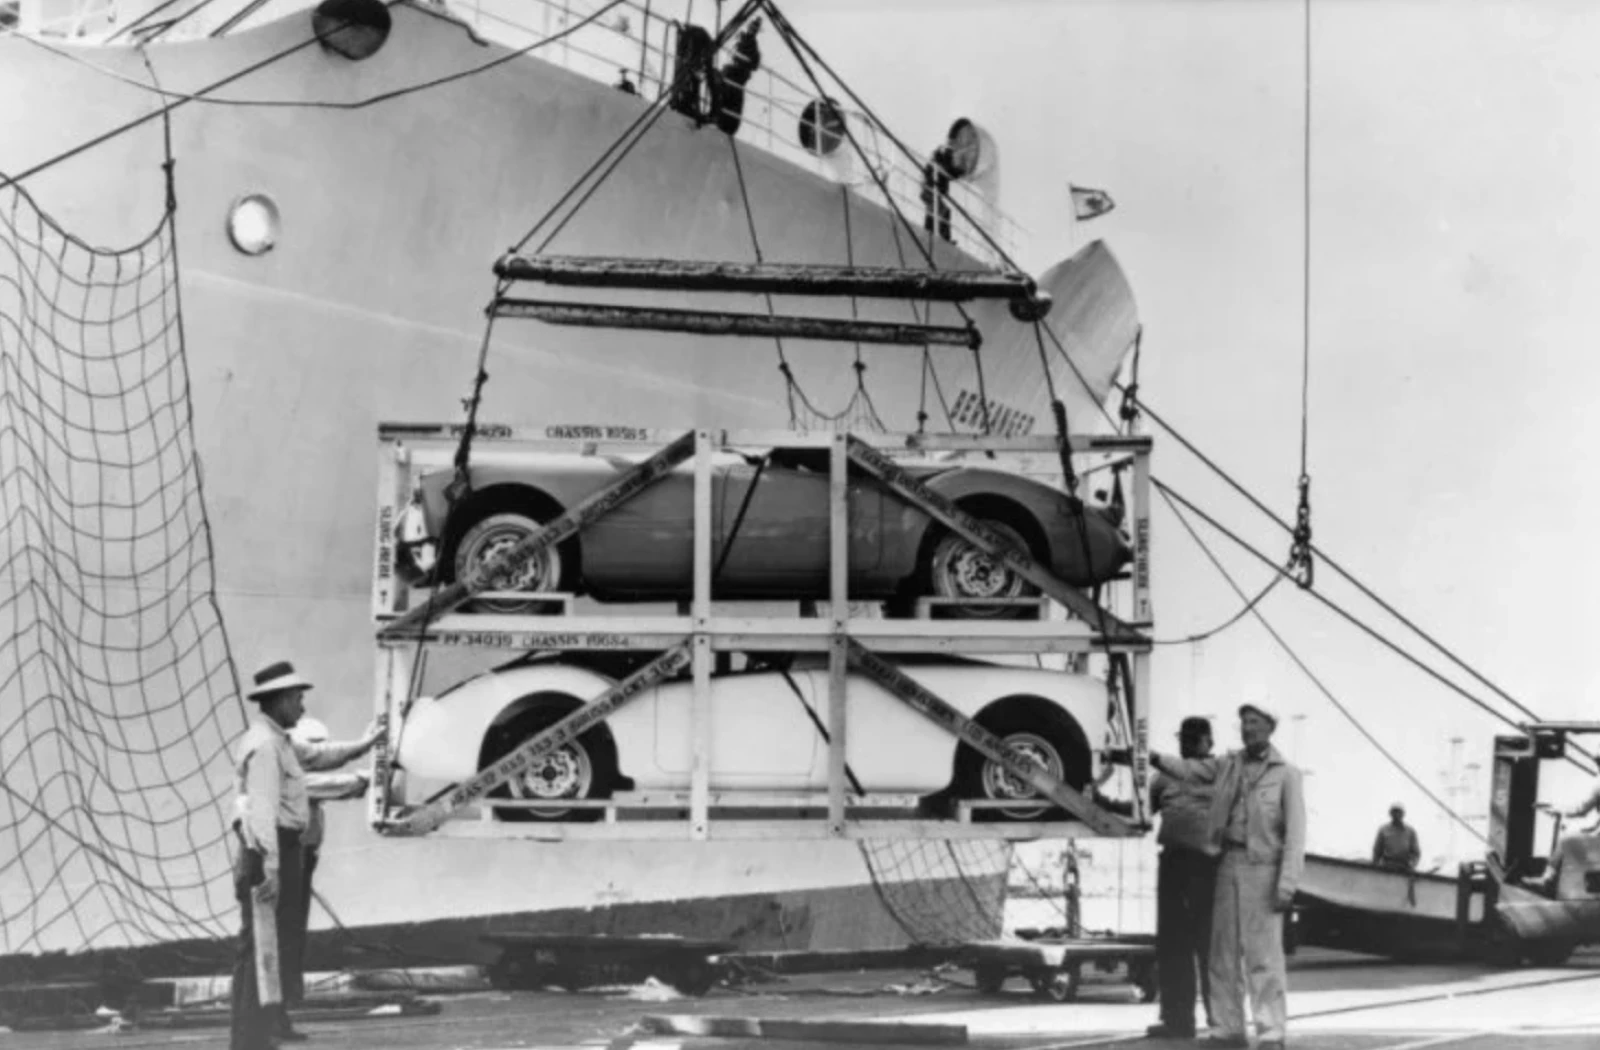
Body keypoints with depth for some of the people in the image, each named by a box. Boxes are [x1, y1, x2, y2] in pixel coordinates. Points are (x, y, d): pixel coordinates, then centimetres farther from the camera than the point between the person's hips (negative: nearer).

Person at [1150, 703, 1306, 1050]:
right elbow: (1187, 769, 5)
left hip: (1262, 867, -5)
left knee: (1263, 953, -8)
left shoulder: (1286, 774, -2)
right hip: (1228, 862, 5)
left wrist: (1287, 884, -15)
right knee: (1224, 951, 6)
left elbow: (1295, 832, -7)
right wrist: (1153, 758, -15)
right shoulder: (1229, 765, 13)